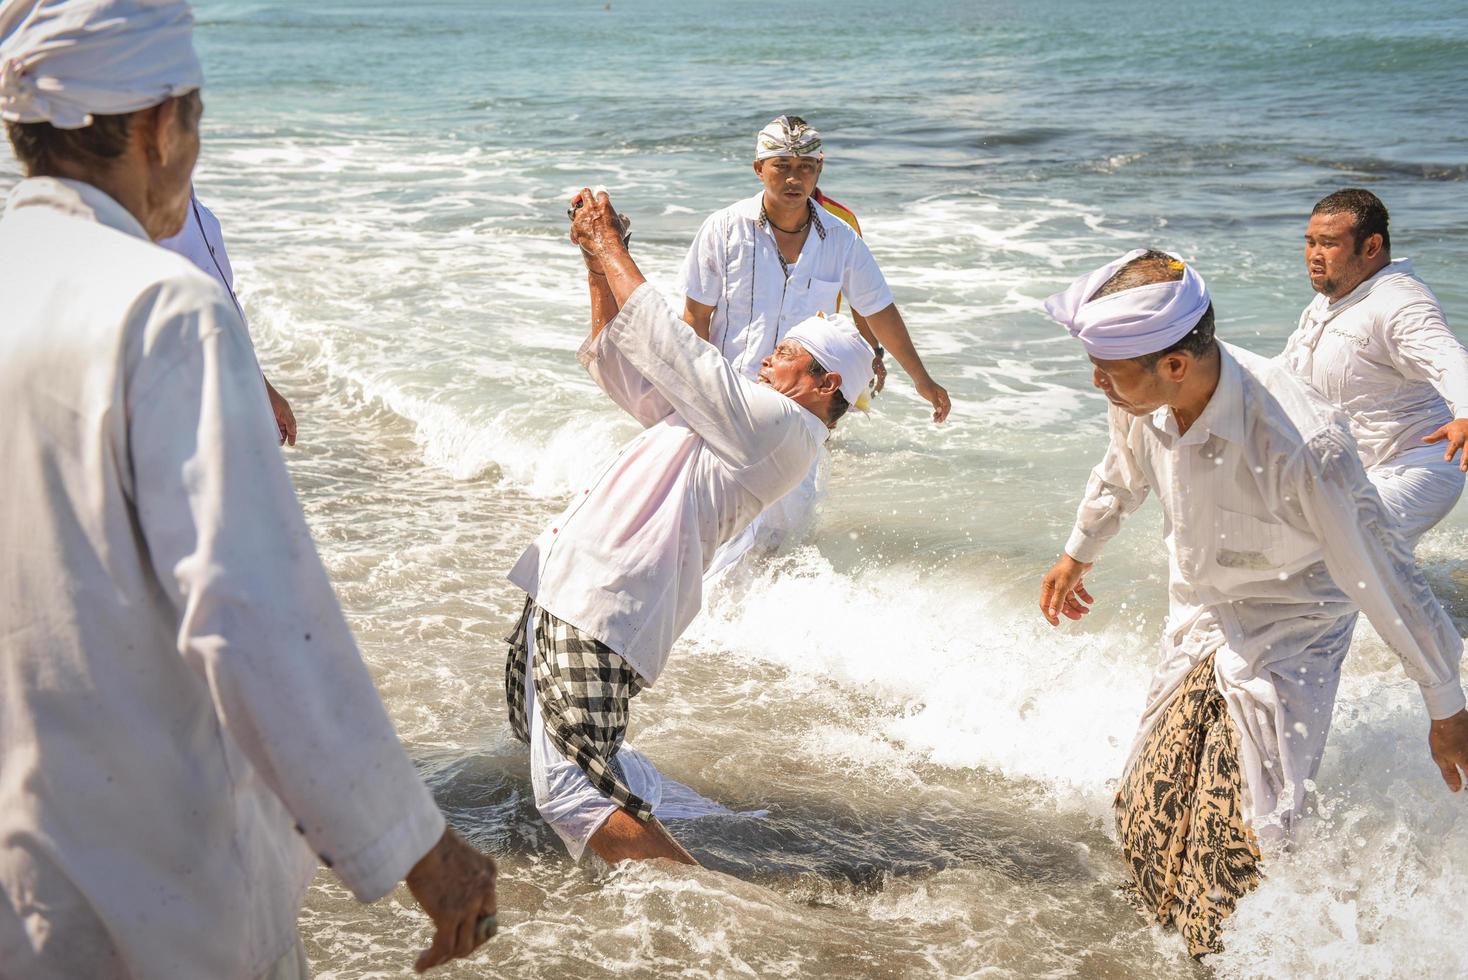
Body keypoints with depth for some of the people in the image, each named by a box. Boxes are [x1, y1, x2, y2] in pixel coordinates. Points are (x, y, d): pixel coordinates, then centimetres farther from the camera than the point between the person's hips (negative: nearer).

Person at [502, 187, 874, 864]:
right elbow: (617, 363, 24)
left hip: (599, 610, -11)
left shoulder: (783, 427, -9)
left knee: (572, 793, -18)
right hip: (568, 587, 11)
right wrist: (597, 263, 14)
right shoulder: (730, 419, 22)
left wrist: (611, 248, -1)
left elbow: (669, 345, -11)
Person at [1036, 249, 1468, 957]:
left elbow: (1381, 576, -26)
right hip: (1196, 629, 6)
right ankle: (1183, 944, 36)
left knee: (1241, 849, -11)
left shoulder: (1302, 447, -38)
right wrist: (1079, 554, 26)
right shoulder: (1141, 399, -18)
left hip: (1288, 639, -6)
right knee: (1148, 818, 10)